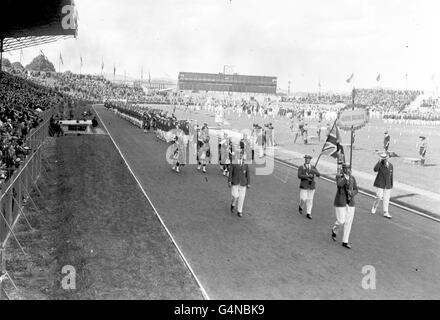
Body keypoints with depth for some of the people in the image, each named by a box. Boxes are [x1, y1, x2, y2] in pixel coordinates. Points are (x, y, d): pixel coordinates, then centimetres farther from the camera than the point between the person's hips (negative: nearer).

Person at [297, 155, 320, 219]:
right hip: (303, 186, -2)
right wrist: (308, 176, -27)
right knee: (303, 199, -5)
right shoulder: (301, 168, -4)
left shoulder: (313, 167, 4)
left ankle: (308, 214, 13)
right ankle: (300, 207, 29)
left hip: (311, 186, 2)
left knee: (310, 200, 5)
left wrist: (314, 171, -31)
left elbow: (318, 175, -9)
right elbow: (299, 176, -18)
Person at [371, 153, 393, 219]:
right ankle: (374, 207, 20)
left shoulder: (390, 165, 4)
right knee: (379, 197, -8)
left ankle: (386, 213, 11)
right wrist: (379, 162, -38)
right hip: (380, 184, -4)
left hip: (387, 185, 4)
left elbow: (391, 175, 11)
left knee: (386, 199, 5)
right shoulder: (380, 164, -11)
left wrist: (391, 185, 13)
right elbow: (375, 170, -32)